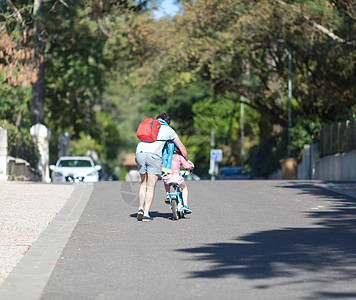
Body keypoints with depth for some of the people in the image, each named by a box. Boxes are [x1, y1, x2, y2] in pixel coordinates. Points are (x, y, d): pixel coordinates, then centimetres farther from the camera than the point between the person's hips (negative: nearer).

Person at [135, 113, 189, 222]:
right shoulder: (168, 130, 20)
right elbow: (182, 148, 25)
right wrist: (187, 161, 42)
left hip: (139, 153, 3)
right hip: (153, 155, -3)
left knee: (143, 184, 20)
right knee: (150, 187, 2)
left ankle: (141, 208, 7)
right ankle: (146, 214, -5)